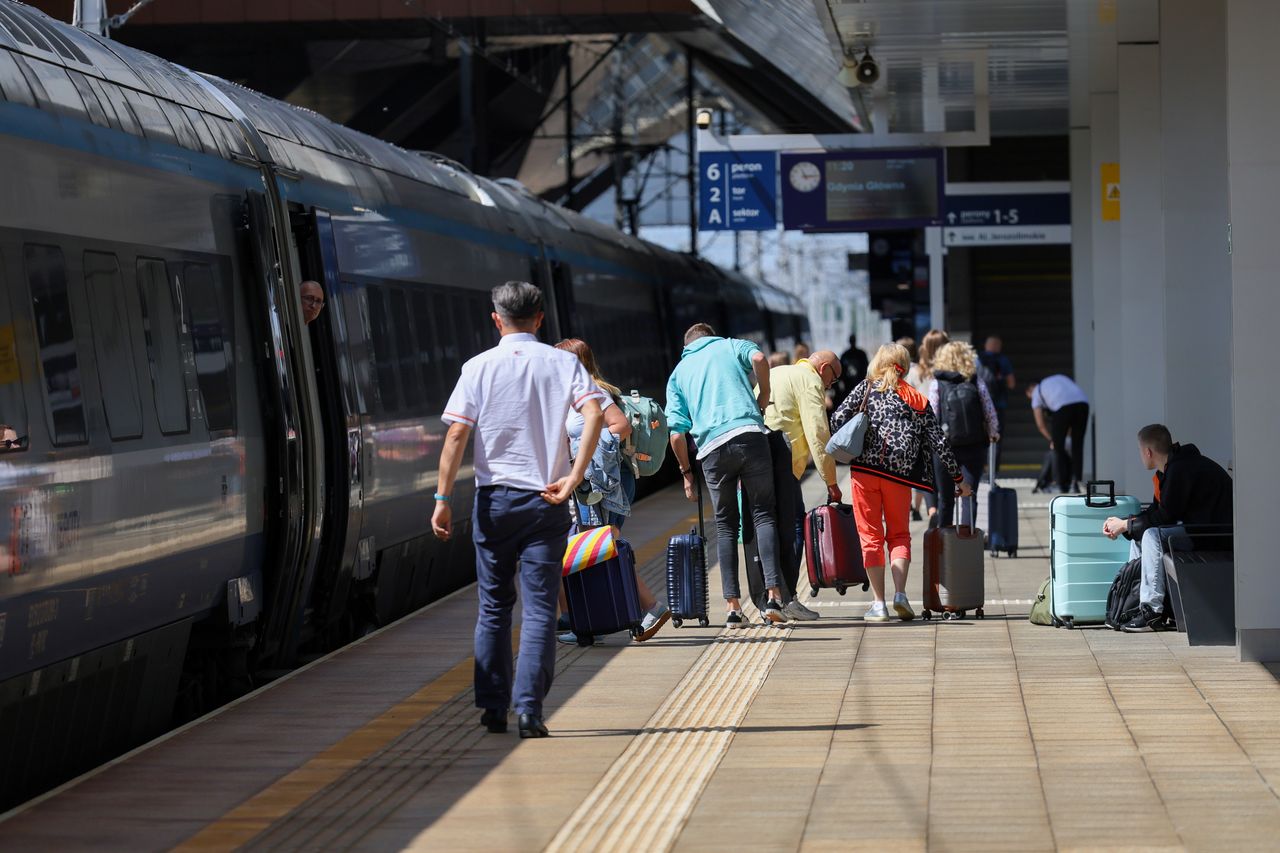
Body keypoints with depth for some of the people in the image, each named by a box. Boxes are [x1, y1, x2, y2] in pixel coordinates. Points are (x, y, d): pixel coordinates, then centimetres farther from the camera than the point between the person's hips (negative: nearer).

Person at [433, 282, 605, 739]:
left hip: (494, 497, 0)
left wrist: (443, 499, -6)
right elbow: (594, 415, -13)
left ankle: (493, 707, 13)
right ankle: (529, 708, -10)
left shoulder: (479, 367, 0)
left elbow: (456, 434, -7)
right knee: (539, 609, 0)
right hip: (545, 501, 0)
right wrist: (573, 479, -14)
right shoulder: (563, 363, 2)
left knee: (494, 606, 12)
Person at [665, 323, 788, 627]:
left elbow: (677, 432, 12)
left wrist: (686, 472, 22)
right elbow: (758, 357, -6)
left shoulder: (678, 373, 23)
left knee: (725, 525, 10)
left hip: (712, 447, 1)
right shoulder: (730, 346, 20)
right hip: (749, 434, -1)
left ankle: (733, 605, 3)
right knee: (763, 514, 4)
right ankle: (774, 594, -9)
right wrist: (763, 398, 7)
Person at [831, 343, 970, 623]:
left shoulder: (867, 388, 10)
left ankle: (879, 603, 2)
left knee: (870, 536, 6)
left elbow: (838, 418, 0)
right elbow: (940, 444, 13)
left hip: (865, 468, -1)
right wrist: (959, 479, 21)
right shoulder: (919, 401, 15)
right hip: (900, 474, 1)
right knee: (899, 535, 14)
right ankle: (900, 593, -5)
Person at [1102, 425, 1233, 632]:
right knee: (1138, 533, 13)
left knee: (1152, 535, -25)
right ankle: (1132, 599, 12)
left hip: (1216, 533, -11)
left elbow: (1165, 516, -18)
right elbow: (1157, 511, 16)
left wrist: (1125, 525, -10)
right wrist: (1123, 524, 4)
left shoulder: (1180, 470, -20)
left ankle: (1152, 611, -24)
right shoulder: (1170, 469, 12)